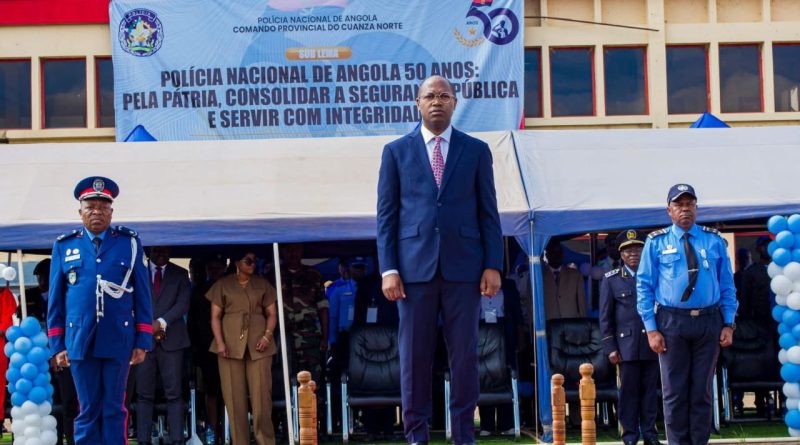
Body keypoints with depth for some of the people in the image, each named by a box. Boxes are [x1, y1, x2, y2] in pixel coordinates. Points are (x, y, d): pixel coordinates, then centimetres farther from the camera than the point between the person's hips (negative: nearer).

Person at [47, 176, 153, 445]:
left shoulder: (130, 243, 6)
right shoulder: (64, 246, 8)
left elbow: (142, 296, 6)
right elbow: (55, 300, 9)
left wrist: (142, 341, 0)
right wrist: (57, 345, 4)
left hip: (118, 341, 0)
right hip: (80, 342, 1)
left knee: (114, 411, 5)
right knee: (88, 412, 4)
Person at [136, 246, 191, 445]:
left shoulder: (180, 274, 12)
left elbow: (183, 304, 2)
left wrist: (161, 322, -11)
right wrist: (148, 326, -7)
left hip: (171, 339, 0)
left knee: (174, 393, -5)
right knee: (144, 394, -2)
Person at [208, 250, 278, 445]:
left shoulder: (262, 285, 12)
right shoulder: (223, 285, 8)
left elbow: (272, 314, 10)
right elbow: (215, 316, 5)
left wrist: (267, 336, -7)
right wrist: (219, 342, -7)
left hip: (257, 344, 1)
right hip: (231, 344, -1)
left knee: (261, 393, -6)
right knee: (234, 395, -2)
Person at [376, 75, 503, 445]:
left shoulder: (476, 151, 9)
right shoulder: (396, 151, 9)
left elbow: (488, 213, 7)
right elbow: (386, 215, 5)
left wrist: (493, 265, -2)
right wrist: (388, 269, -4)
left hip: (463, 266, 0)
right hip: (415, 266, 0)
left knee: (464, 355, 1)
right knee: (414, 355, 2)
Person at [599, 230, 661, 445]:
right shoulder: (611, 280, 6)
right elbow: (605, 316, 4)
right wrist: (610, 347, -2)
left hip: (651, 343, 2)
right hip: (626, 344, -2)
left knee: (650, 390, 5)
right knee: (628, 390, 0)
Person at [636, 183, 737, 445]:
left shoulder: (714, 240, 8)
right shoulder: (657, 242, 2)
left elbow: (727, 284, 9)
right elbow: (644, 286, 1)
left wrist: (728, 324, 2)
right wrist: (651, 329, -6)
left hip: (709, 322, 2)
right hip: (672, 324, -2)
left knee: (702, 390, 7)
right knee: (675, 391, 1)